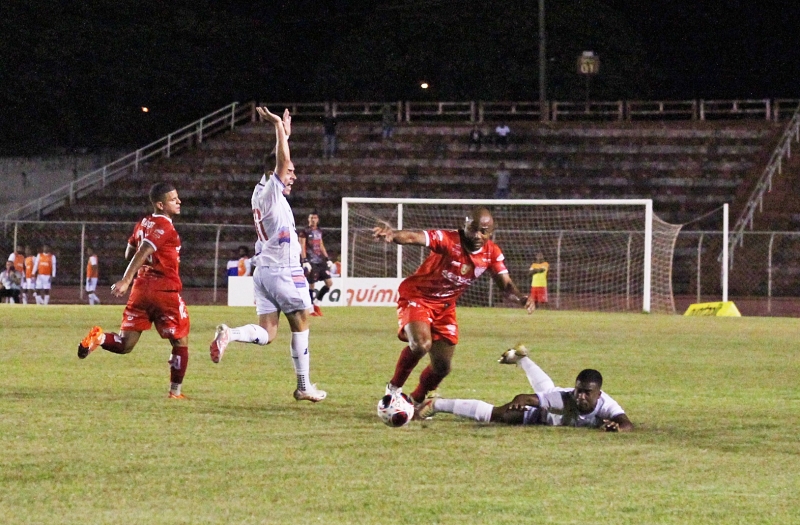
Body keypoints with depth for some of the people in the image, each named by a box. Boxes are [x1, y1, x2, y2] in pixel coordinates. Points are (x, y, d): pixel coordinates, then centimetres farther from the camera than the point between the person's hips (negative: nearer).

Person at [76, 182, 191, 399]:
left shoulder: (143, 224, 11)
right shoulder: (165, 227, -12)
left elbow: (129, 253, 21)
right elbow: (142, 253, -23)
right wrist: (126, 281, -29)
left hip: (141, 288, 7)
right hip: (165, 290, -7)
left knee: (125, 344, 7)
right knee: (180, 342, 10)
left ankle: (99, 338, -22)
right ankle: (175, 391, 9)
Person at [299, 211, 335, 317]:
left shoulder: (319, 231, 16)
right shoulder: (304, 232, -4)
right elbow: (302, 248, -9)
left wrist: (327, 259, 18)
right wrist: (305, 261, -17)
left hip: (321, 260, 7)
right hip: (311, 261, -7)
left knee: (329, 283, 1)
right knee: (311, 284, -4)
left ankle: (316, 303, 15)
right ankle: (311, 309, 6)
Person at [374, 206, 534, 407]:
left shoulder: (492, 253, -10)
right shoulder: (448, 240, -28)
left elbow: (506, 284, -7)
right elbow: (413, 237, -44)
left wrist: (521, 298, -31)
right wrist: (393, 234, -67)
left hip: (445, 306, 6)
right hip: (416, 297, -6)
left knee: (442, 367, 6)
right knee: (421, 344, -31)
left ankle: (416, 400, 36)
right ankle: (394, 388, -5)